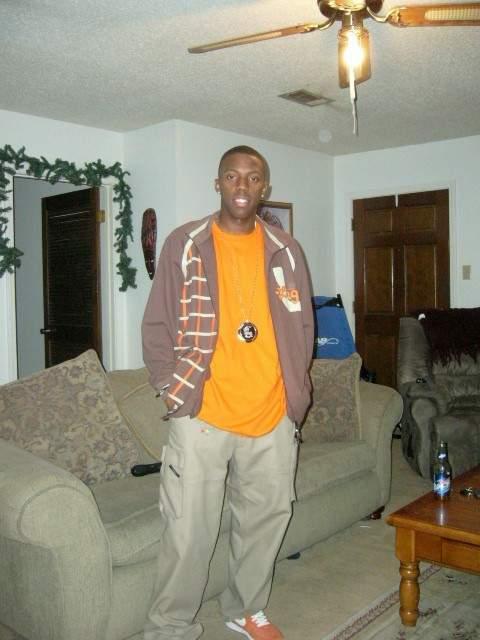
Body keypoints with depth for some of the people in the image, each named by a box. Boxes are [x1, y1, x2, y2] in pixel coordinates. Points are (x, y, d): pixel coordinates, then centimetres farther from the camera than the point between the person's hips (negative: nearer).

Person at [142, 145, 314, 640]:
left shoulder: (285, 250, 6)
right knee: (189, 529, 2)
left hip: (272, 416, 4)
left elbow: (302, 327, 11)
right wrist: (173, 389, -6)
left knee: (266, 519, 16)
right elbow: (157, 325, 0)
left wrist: (295, 392, 5)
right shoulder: (184, 244, -2)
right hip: (202, 415, -3)